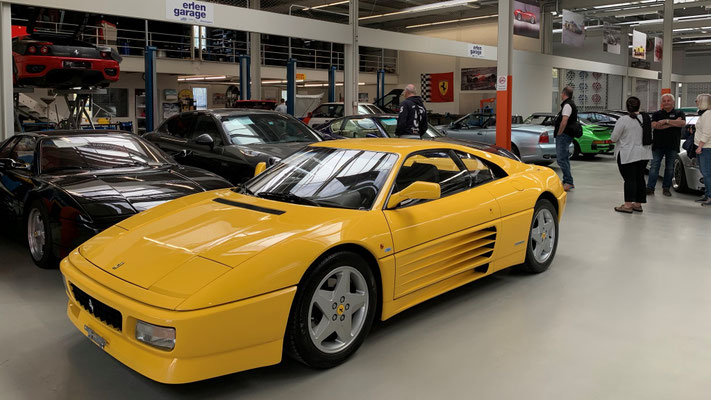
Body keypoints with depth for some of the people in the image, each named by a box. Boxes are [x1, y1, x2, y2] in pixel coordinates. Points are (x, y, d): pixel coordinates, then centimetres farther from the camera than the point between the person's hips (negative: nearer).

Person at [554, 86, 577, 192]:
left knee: (561, 159, -12)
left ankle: (569, 182, -13)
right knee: (564, 159, 15)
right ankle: (567, 182, 20)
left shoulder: (567, 105, -14)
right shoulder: (571, 104, 20)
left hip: (564, 135, -11)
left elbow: (564, 122, -23)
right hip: (567, 136, 11)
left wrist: (558, 134, -16)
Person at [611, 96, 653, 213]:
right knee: (639, 178, 11)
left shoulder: (623, 120, -13)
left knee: (629, 179, -5)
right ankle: (638, 204, 16)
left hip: (627, 155, -5)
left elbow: (614, 138, -10)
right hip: (643, 154, 6)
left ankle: (628, 205, -8)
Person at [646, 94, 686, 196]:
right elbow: (654, 125, -9)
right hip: (658, 145, 0)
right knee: (654, 167, -5)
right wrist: (673, 123, -10)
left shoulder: (679, 113, 9)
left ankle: (666, 188, 14)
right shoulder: (657, 114, 11)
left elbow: (682, 123, -11)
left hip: (672, 146, 0)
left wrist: (666, 121, -16)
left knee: (670, 168, 5)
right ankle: (650, 188, -4)